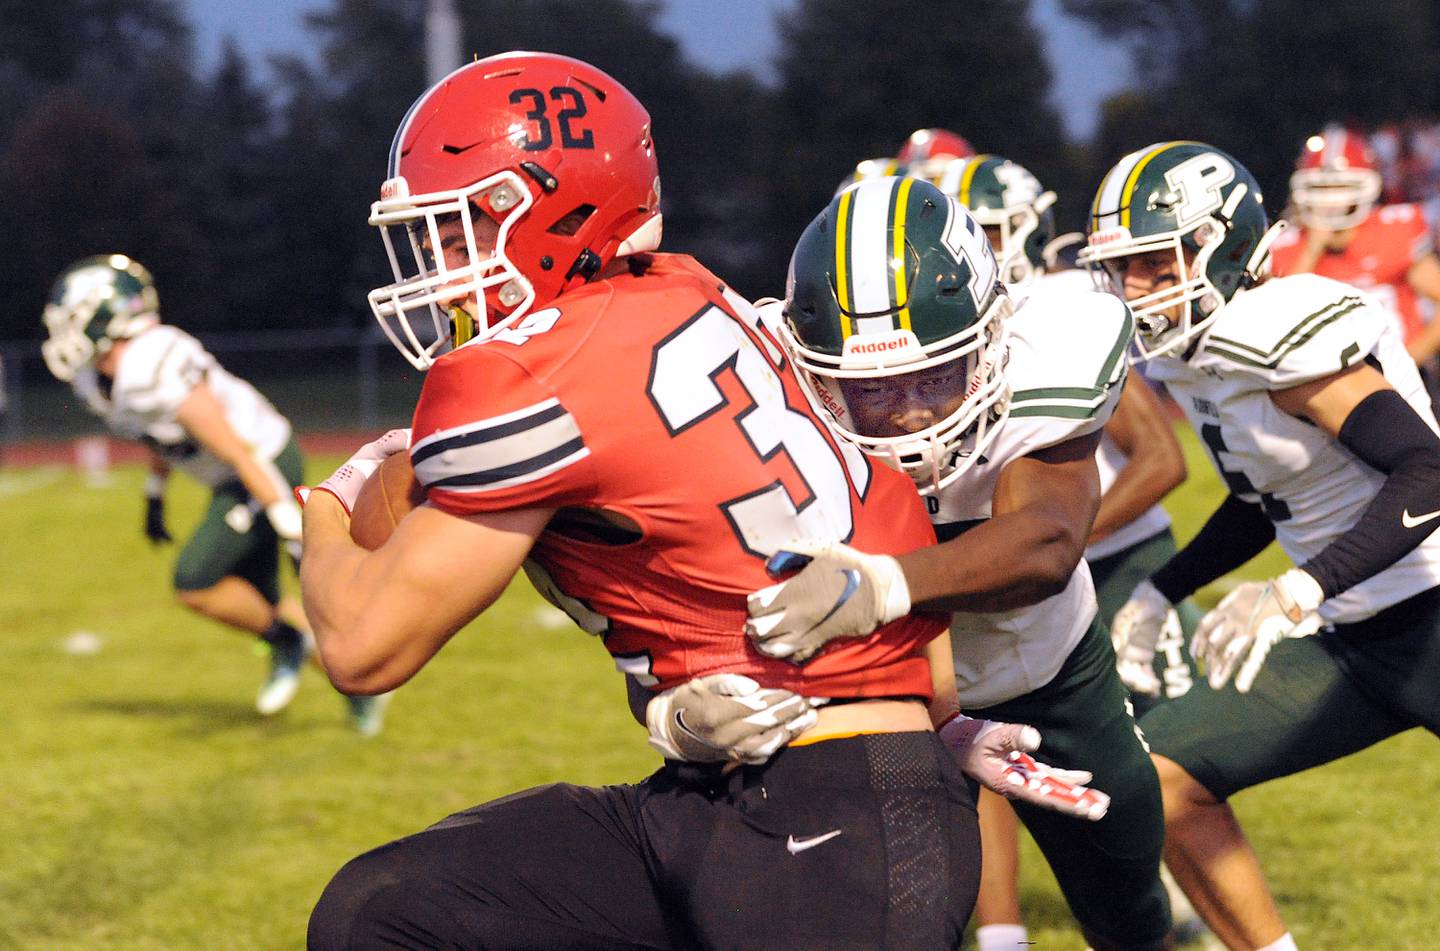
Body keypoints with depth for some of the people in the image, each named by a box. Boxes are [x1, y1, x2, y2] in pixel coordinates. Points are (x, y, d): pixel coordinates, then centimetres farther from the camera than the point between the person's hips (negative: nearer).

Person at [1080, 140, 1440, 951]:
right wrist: (1161, 593, 17)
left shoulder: (1282, 331, -22)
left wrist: (1300, 591, -36)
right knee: (1162, 775, 4)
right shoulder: (1185, 356, 7)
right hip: (1348, 641, 9)